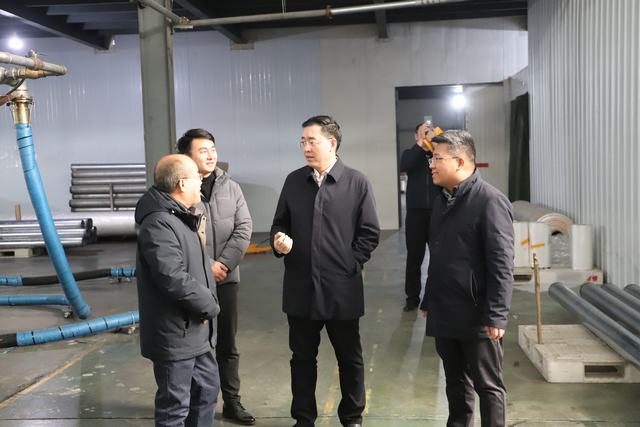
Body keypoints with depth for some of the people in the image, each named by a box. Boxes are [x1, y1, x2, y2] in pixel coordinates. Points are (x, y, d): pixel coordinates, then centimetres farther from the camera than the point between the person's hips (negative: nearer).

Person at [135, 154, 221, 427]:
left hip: (195, 330, 10)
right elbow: (174, 279, -28)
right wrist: (210, 306, -15)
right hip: (176, 334, -10)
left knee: (207, 389, 21)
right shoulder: (159, 224, -22)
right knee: (175, 405, 2)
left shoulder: (181, 217, 13)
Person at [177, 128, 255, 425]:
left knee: (227, 345, 12)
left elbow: (243, 229, 1)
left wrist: (223, 263, -11)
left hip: (226, 278, 4)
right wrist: (205, 266, -14)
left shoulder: (231, 187, 5)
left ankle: (231, 402, 24)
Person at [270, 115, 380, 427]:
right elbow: (279, 224, 12)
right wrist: (278, 241, -9)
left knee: (349, 358, 12)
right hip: (300, 287, 3)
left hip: (342, 289, -2)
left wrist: (350, 265, -8)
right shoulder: (293, 181, 5)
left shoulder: (357, 183, -4)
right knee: (302, 357, 14)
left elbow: (370, 233, -3)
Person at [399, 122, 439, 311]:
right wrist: (421, 145, -20)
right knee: (414, 257, 4)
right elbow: (404, 166, -15)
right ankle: (412, 297, 12)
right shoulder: (410, 153, 7)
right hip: (416, 212, 0)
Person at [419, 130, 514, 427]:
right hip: (444, 314, 7)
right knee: (455, 382, 18)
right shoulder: (443, 200, 11)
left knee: (488, 385, 7)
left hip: (477, 317, -7)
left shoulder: (490, 201, -14)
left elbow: (502, 265, -17)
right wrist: (428, 300, 17)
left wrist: (496, 316, -19)